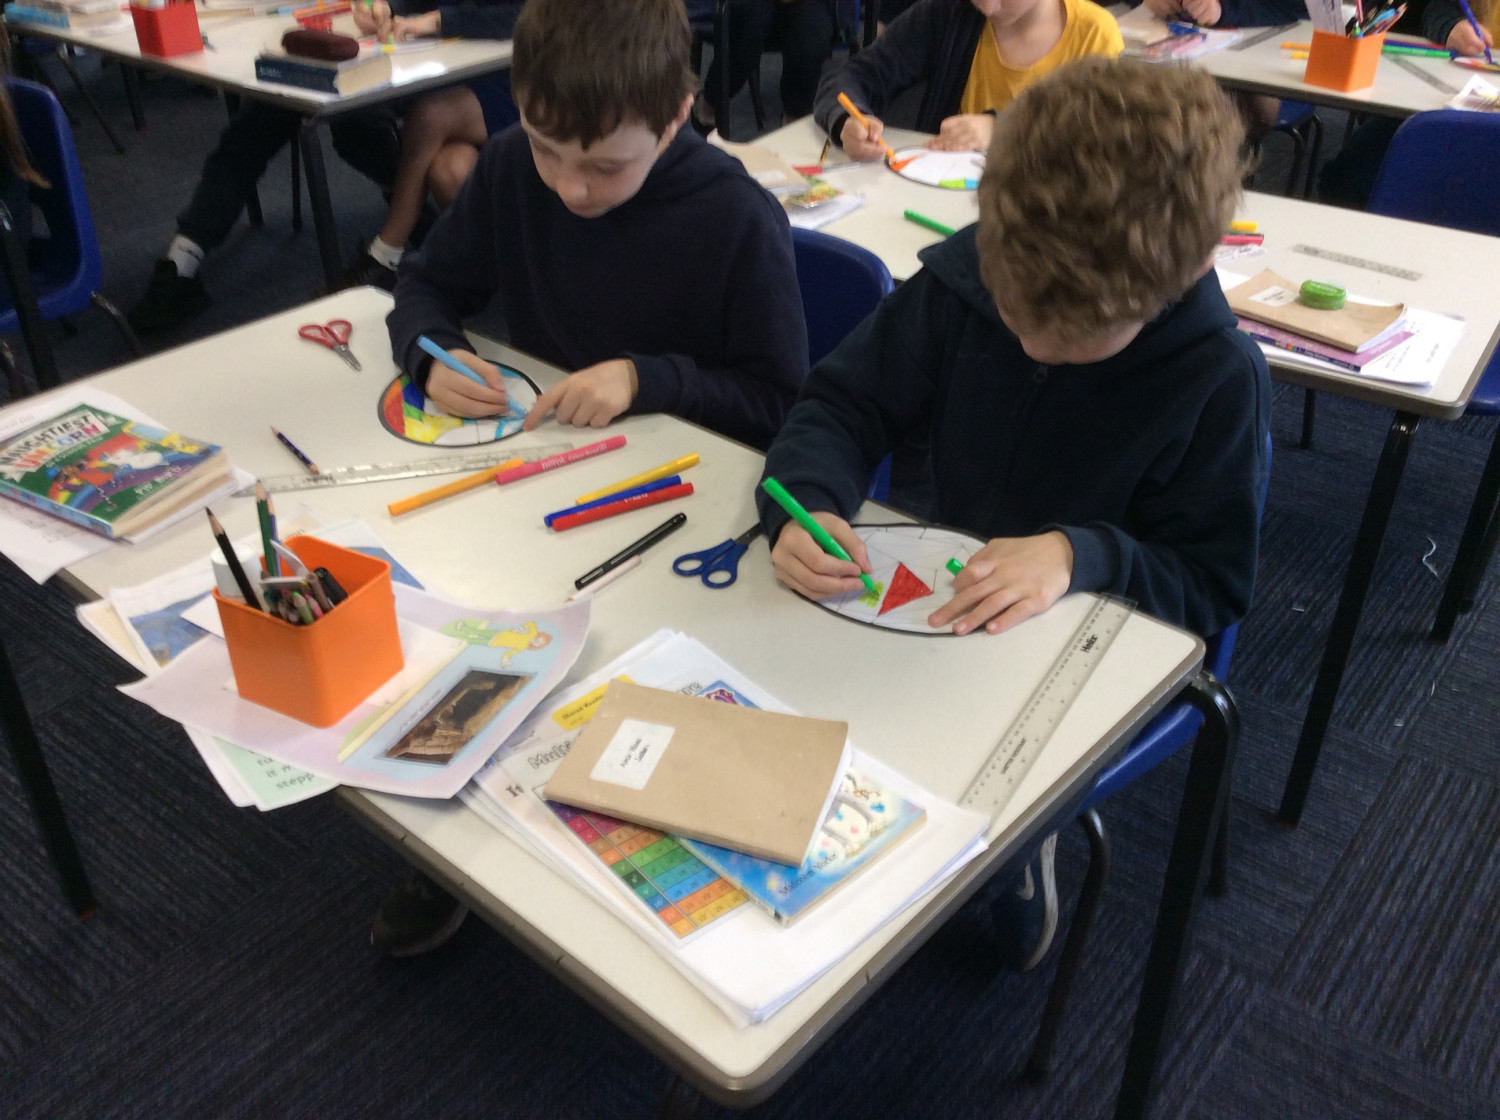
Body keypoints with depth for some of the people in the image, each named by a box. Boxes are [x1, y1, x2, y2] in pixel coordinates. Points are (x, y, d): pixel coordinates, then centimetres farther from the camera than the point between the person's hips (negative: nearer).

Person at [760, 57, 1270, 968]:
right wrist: (805, 505, -28)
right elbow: (843, 403, -6)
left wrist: (1082, 554, -31)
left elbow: (1215, 584, -12)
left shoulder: (1219, 381, -19)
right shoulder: (966, 276, -13)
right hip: (938, 600, 4)